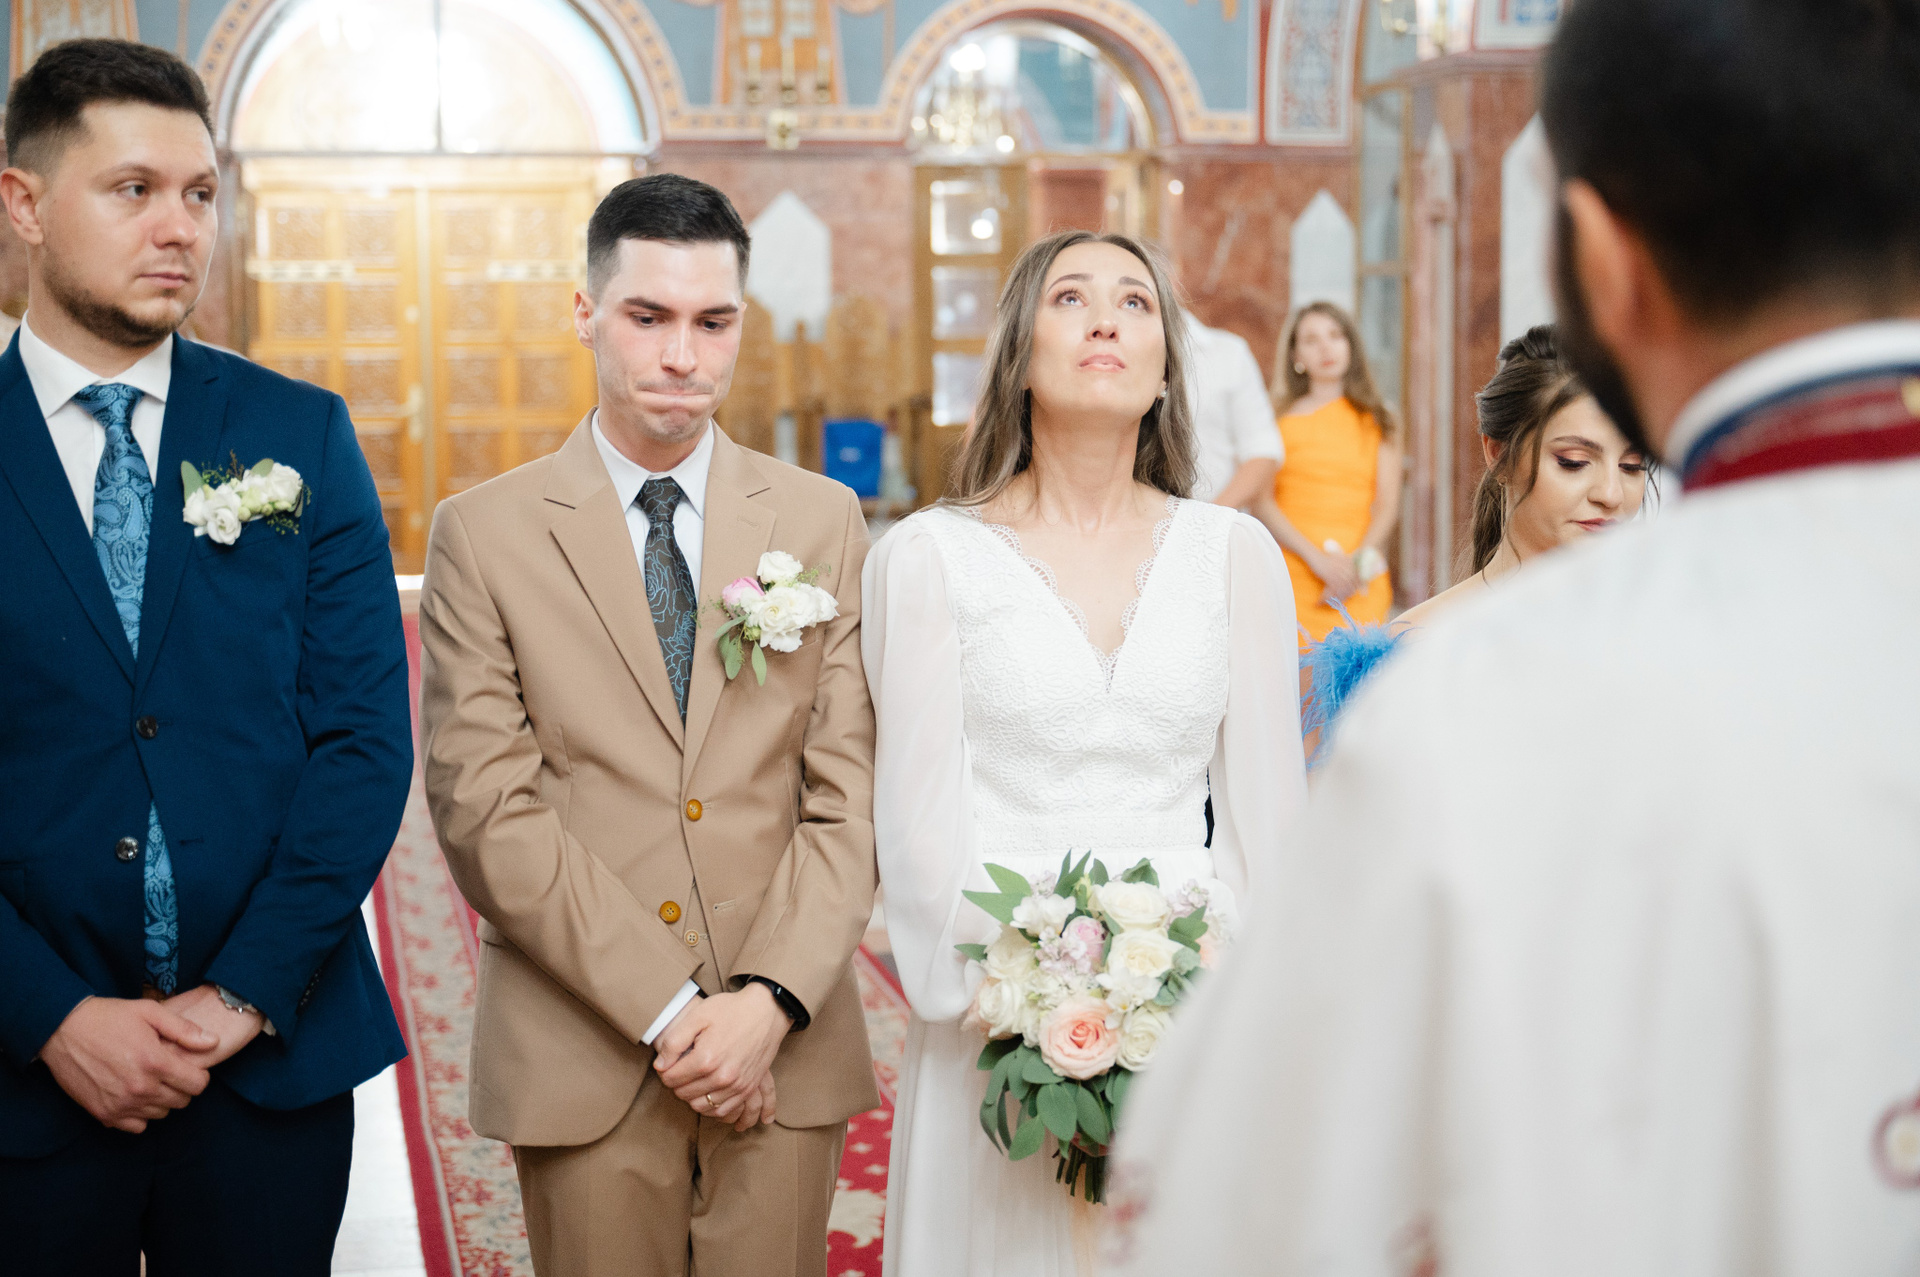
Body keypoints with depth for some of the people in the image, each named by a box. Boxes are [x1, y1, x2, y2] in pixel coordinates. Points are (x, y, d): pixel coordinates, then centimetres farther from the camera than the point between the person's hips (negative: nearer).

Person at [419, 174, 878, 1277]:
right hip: (581, 1055, -1)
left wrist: (770, 1001, -11)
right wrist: (670, 1011, -11)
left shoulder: (824, 522, 6)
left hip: (786, 1051, 2)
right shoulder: (484, 535, 0)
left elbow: (850, 795, 2)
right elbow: (485, 810, -6)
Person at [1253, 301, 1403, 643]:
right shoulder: (1281, 419, 8)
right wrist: (1316, 558, -10)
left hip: (1362, 583, 2)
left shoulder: (1377, 421, 16)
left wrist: (1357, 562, -5)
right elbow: (1261, 503, 0)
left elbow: (1388, 506, 11)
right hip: (1293, 576, -2)